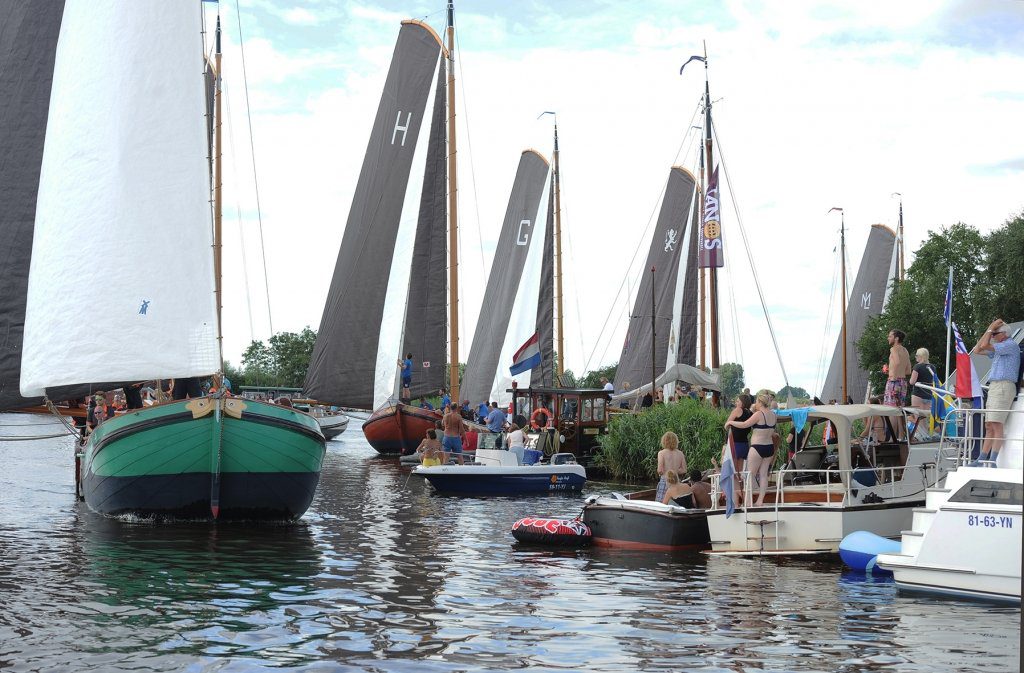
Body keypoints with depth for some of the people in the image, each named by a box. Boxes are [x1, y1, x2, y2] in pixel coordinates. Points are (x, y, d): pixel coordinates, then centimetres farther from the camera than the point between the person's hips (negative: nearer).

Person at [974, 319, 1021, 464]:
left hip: (1003, 386, -10)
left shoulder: (1011, 345, -6)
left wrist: (992, 328, -1)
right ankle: (981, 459, 9)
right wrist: (989, 329, 21)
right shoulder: (999, 348, 24)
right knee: (989, 426, 8)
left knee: (996, 425, -16)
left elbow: (985, 345, -14)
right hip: (994, 387, 10)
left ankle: (993, 460, -22)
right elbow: (978, 349, 26)